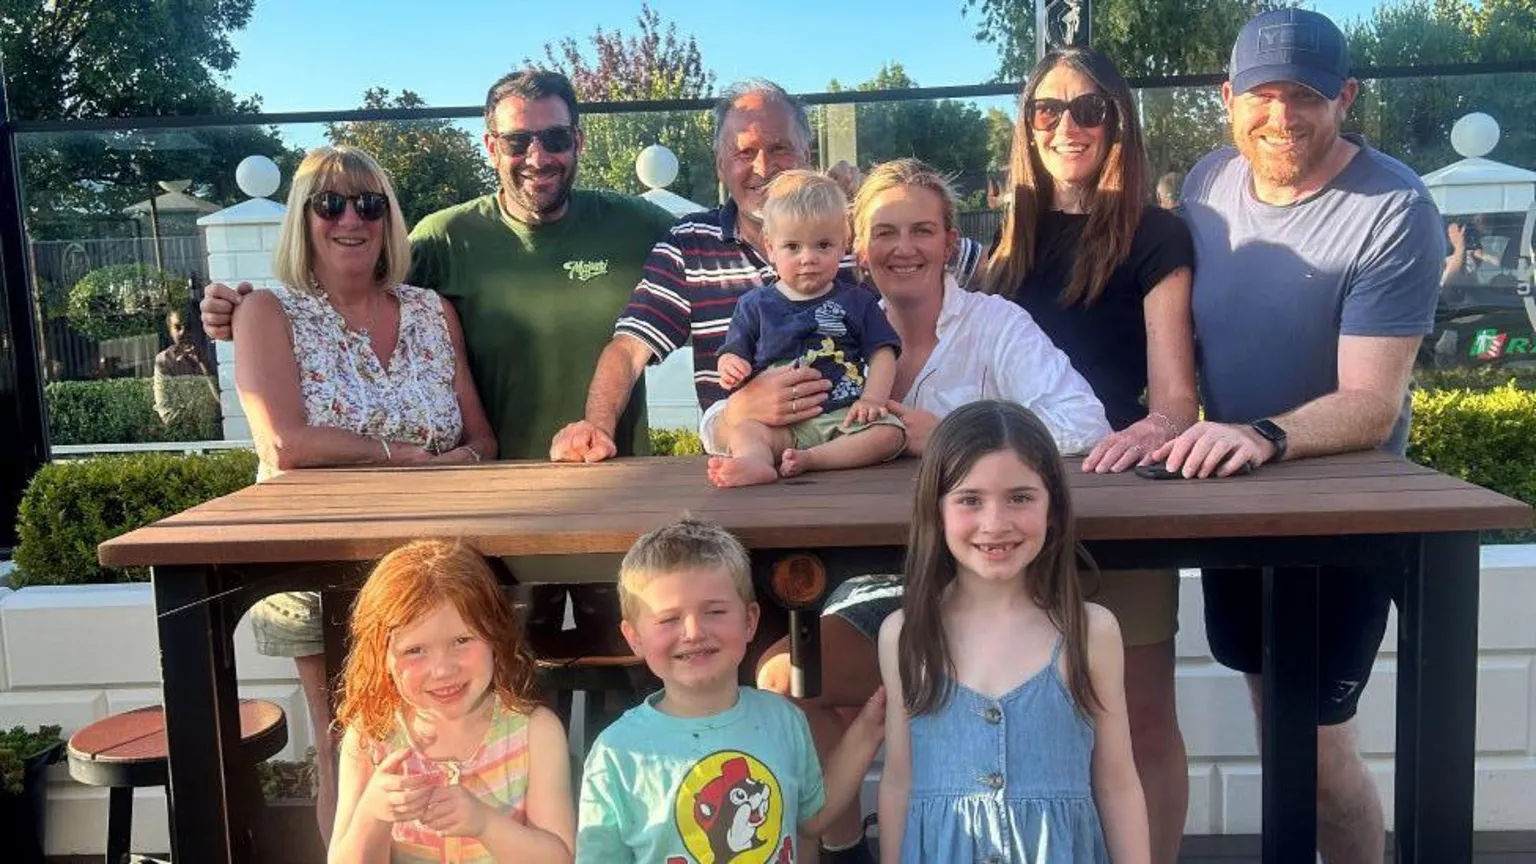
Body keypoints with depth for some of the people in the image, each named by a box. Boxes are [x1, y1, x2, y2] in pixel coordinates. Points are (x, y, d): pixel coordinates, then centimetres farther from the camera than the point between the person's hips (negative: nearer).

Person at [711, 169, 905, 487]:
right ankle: (756, 463, -57)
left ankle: (808, 459, -36)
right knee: (741, 431, -27)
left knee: (889, 433, -26)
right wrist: (730, 367, -12)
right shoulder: (755, 305, 14)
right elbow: (733, 353, 13)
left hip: (843, 416, 0)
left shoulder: (857, 302, 13)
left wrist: (872, 398, -11)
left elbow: (882, 354, 6)